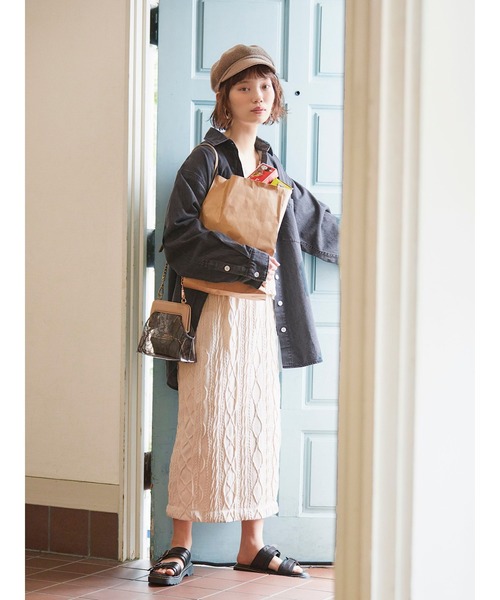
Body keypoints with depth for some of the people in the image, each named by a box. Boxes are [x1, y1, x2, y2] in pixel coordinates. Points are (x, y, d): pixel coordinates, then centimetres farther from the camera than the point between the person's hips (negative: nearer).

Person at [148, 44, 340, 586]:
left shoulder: (271, 167, 16)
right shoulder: (206, 160, -4)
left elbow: (314, 222, 31)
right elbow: (180, 237, -13)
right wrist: (249, 264, -15)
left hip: (262, 313, 6)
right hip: (215, 311, -6)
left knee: (259, 424, 6)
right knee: (205, 425, -7)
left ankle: (252, 546, 13)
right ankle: (181, 547, 2)